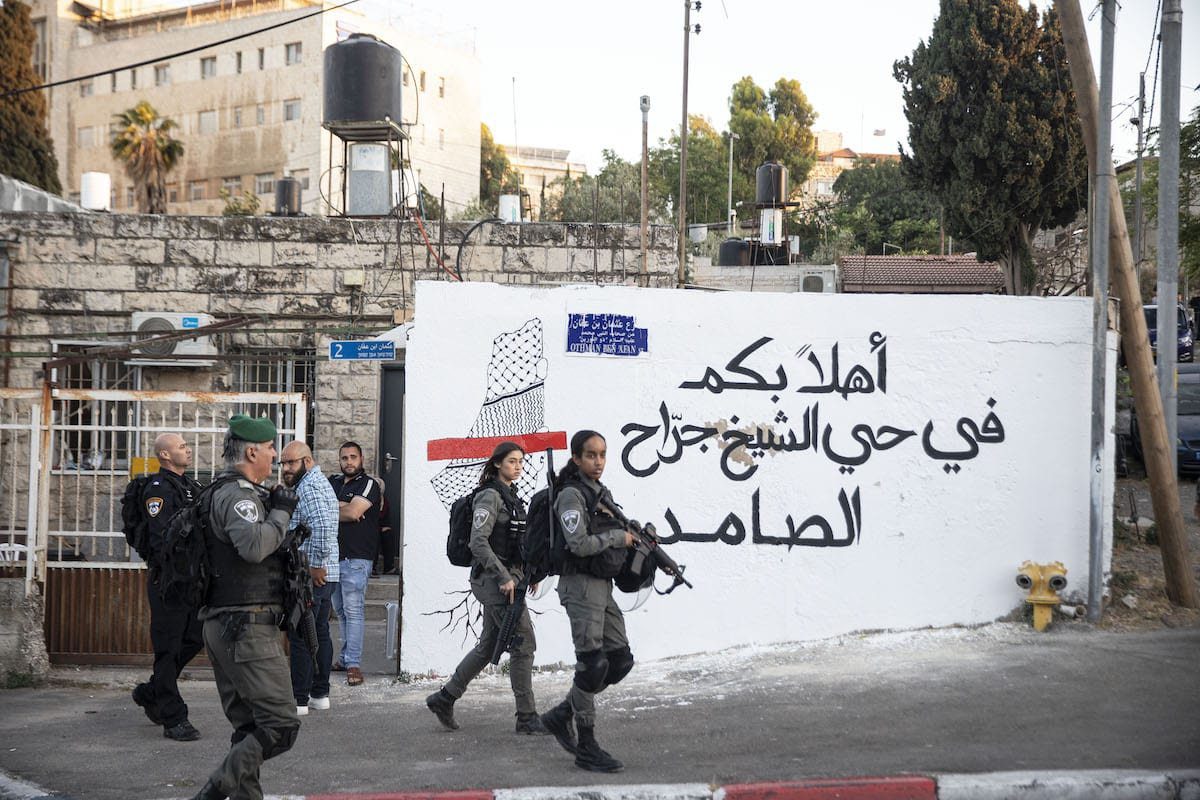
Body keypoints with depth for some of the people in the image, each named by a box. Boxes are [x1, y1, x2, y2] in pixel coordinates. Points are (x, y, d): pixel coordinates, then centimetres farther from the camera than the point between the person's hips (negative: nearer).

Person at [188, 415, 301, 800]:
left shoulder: (225, 492, 20)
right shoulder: (238, 494, -13)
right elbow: (253, 545, -31)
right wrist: (280, 511, -17)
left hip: (222, 625, 11)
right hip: (248, 626, -11)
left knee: (248, 729, 13)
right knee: (281, 725, -11)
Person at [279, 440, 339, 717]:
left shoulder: (309, 487, -14)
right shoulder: (320, 482, 19)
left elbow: (322, 526, -28)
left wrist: (316, 565, -22)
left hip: (311, 577, -10)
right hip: (326, 575, 10)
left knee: (300, 637, -5)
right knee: (320, 633, 14)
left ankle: (299, 699, -2)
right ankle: (320, 693, 21)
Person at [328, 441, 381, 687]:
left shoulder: (369, 484, -3)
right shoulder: (333, 482, 16)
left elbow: (353, 512, -14)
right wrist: (344, 507, -11)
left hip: (356, 558, -7)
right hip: (333, 556, 7)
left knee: (353, 610, -10)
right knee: (340, 610, 13)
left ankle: (353, 664, -11)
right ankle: (346, 658, 22)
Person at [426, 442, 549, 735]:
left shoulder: (511, 496, 16)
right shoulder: (490, 496, -12)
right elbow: (478, 542, -20)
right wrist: (504, 577, -21)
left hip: (507, 576, 10)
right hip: (494, 578, -9)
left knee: (488, 646, 13)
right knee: (523, 644, -7)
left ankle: (444, 697, 22)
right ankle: (527, 717, -1)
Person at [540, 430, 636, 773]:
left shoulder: (603, 493, 16)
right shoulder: (571, 495, -11)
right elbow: (579, 544, -21)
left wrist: (639, 539, 10)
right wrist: (618, 537, -10)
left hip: (603, 587, 9)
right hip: (581, 586, -9)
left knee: (621, 660, 8)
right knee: (592, 664, -8)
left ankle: (562, 715, 18)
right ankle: (586, 747, -1)